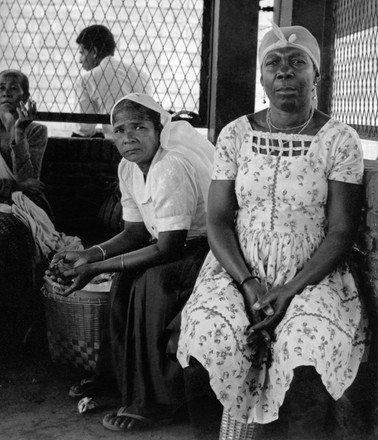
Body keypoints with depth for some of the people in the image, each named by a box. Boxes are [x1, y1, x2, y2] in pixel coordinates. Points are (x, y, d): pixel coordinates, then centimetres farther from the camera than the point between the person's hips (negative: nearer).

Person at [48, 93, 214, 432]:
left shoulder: (172, 169, -27)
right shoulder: (128, 168, 1)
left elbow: (168, 249, -27)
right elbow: (136, 232, 6)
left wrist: (97, 268, -25)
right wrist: (89, 256, -10)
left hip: (213, 248, -9)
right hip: (179, 245, 9)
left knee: (152, 283, -28)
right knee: (125, 280, -10)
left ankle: (155, 402, -14)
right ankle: (113, 375, 7)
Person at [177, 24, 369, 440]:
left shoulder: (339, 140, -2)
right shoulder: (234, 135, 4)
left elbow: (341, 230, -5)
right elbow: (218, 219, 1)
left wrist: (290, 291, -17)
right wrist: (248, 284, -14)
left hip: (311, 276, -2)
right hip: (239, 269, 2)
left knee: (308, 352, -30)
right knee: (213, 335, -26)